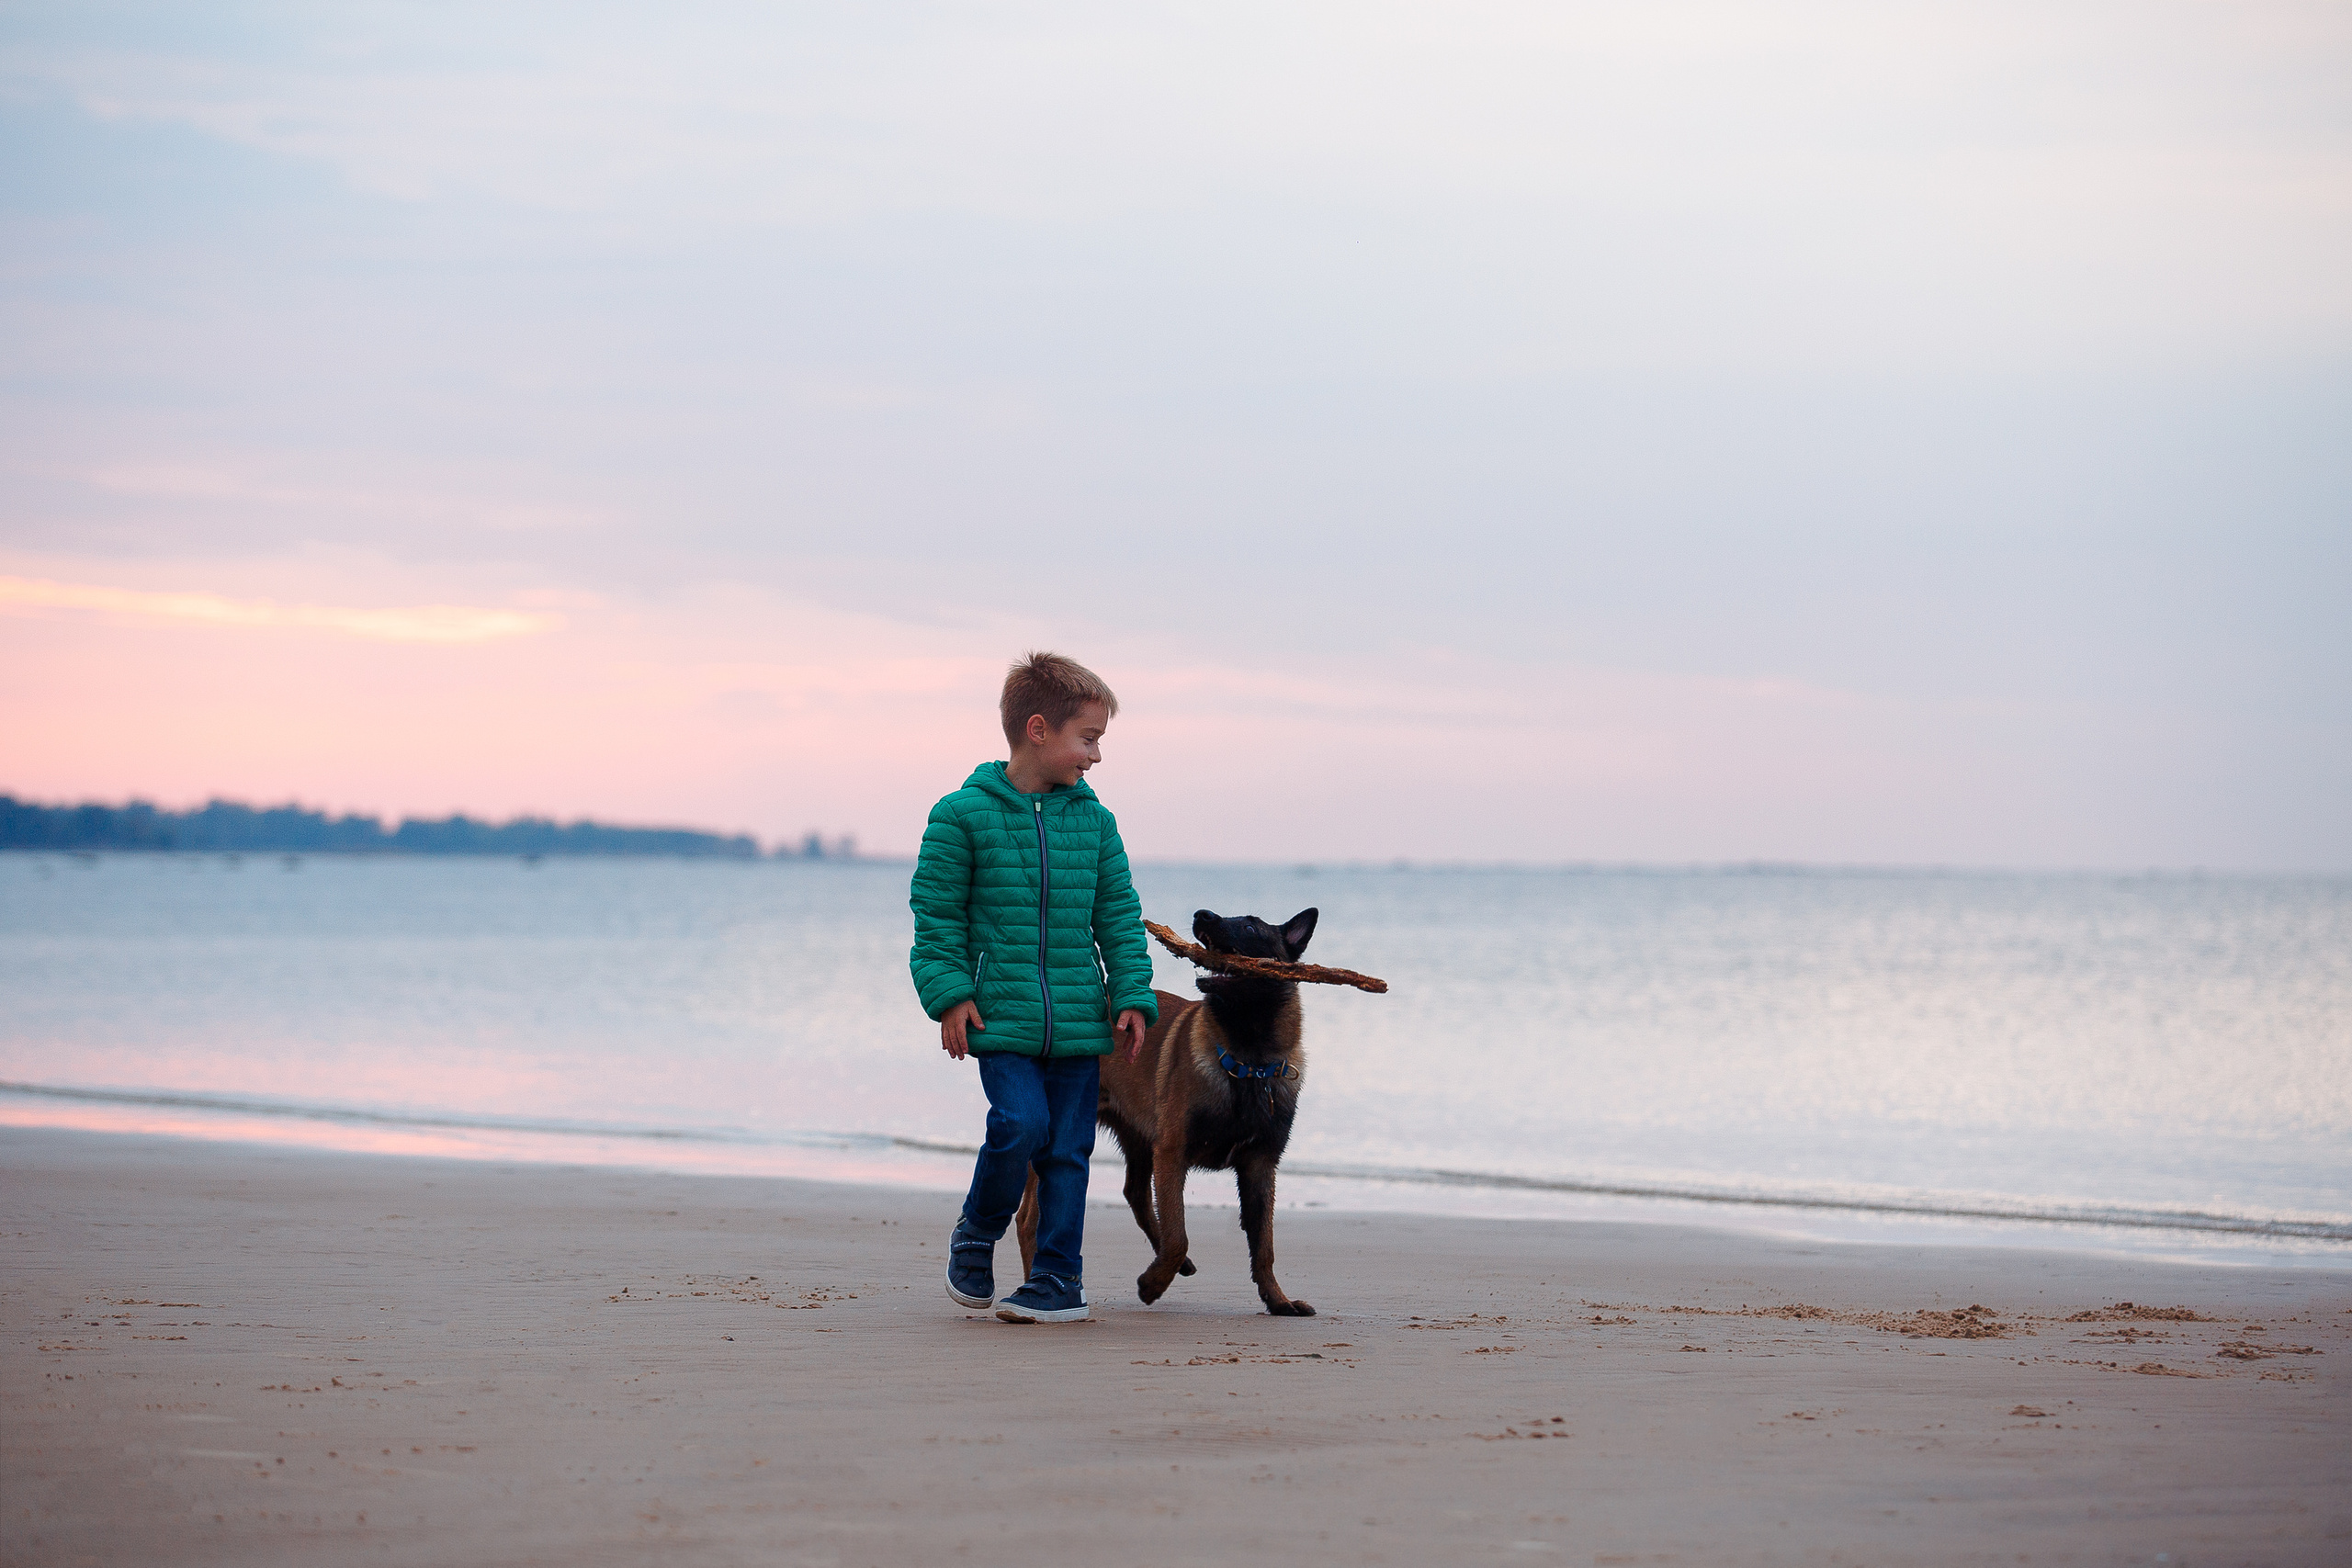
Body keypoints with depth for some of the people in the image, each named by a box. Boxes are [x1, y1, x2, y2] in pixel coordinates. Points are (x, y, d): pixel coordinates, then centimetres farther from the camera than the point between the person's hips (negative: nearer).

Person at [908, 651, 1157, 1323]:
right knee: (1020, 1125, -17)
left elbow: (1119, 916, 12)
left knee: (1067, 1148, 3)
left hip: (1079, 1018, 4)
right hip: (1000, 1016, -4)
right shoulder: (963, 815, -3)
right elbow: (936, 913, 0)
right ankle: (975, 1238, 9)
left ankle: (1058, 1278, 11)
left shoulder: (1093, 820, 8)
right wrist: (949, 992, -7)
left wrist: (1131, 996, 3)